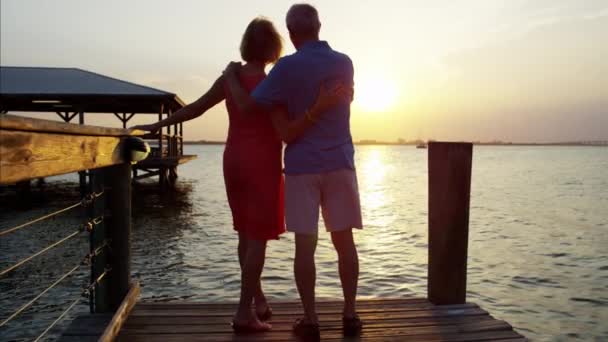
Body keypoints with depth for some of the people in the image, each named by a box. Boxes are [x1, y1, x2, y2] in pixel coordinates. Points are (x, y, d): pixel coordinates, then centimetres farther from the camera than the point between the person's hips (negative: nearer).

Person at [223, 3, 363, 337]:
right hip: (340, 163, 3)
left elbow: (247, 105, -10)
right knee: (344, 242, 8)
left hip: (302, 166, -3)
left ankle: (310, 319, 9)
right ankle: (350, 314, 16)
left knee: (305, 245, 3)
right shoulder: (344, 63, 5)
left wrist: (231, 77, 9)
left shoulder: (287, 67, -9)